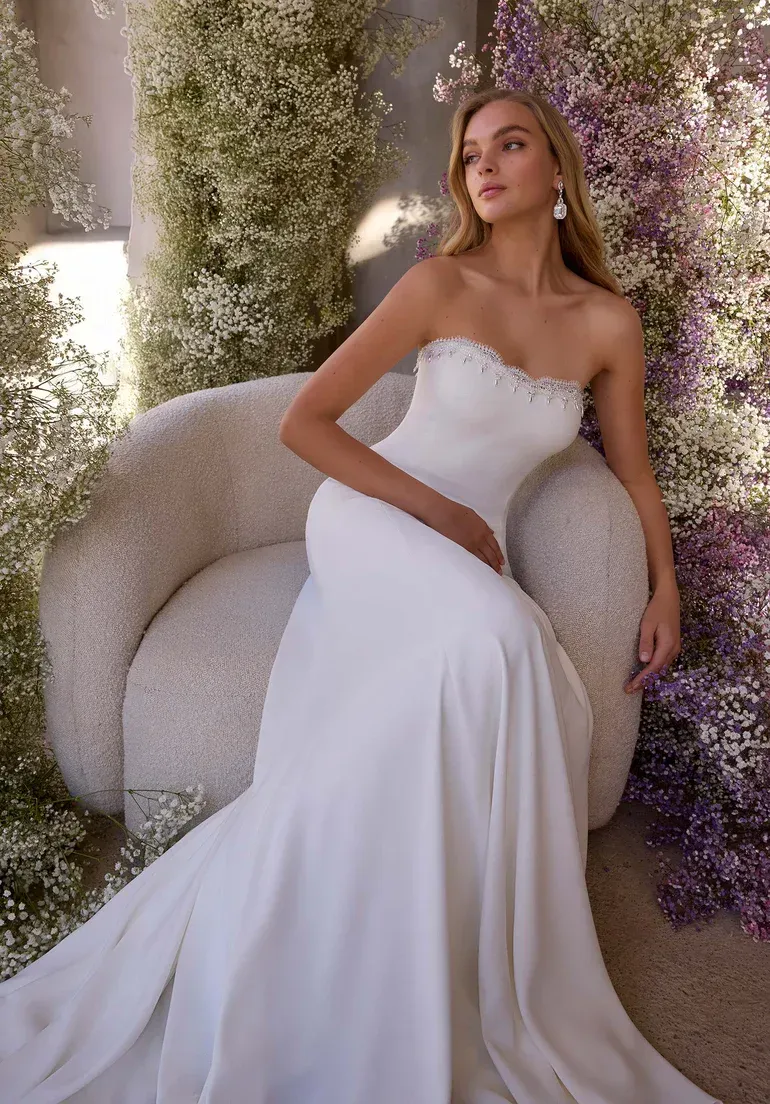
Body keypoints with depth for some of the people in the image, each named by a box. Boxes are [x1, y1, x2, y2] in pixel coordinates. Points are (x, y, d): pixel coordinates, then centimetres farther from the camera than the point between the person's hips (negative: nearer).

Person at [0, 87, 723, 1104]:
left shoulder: (609, 323, 5)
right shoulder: (440, 285, -4)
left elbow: (635, 471, 17)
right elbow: (302, 423, -6)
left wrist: (666, 591, 12)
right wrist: (439, 510, -10)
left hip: (470, 557, 4)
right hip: (370, 519, -3)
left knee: (403, 754, -25)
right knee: (498, 642, -35)